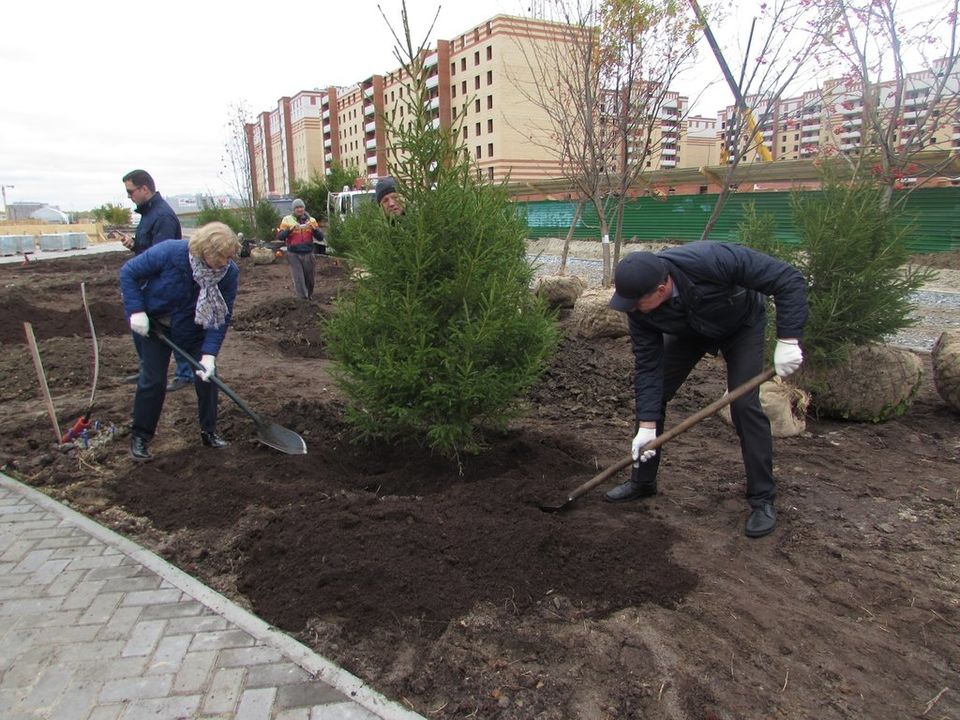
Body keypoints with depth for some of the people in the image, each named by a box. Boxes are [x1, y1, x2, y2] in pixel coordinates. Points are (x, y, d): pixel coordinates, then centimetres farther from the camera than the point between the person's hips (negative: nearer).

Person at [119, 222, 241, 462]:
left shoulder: (229, 272, -24)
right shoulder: (169, 252, -31)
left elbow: (222, 317, -20)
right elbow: (129, 272, -17)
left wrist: (209, 354, -28)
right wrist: (136, 311, -24)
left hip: (193, 329, 2)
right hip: (155, 324, -2)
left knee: (207, 376, -2)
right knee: (153, 381, -3)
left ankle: (209, 432, 15)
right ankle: (140, 437, 13)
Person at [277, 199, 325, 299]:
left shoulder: (311, 220, 6)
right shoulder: (287, 220, 0)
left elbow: (321, 237, 1)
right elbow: (280, 237, -7)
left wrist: (314, 228, -17)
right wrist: (290, 229, -22)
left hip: (308, 254, 2)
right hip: (294, 255, -2)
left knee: (309, 280, 11)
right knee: (299, 279, -8)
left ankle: (309, 297, 31)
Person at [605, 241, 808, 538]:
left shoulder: (713, 260, -44)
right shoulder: (639, 308, -29)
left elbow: (788, 279, -35)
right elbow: (648, 364, -23)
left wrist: (788, 339, -41)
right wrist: (647, 425, -27)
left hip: (741, 325, -3)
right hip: (688, 332, 4)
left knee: (745, 405, -16)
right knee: (650, 395, -2)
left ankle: (763, 499, 0)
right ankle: (643, 481, 15)